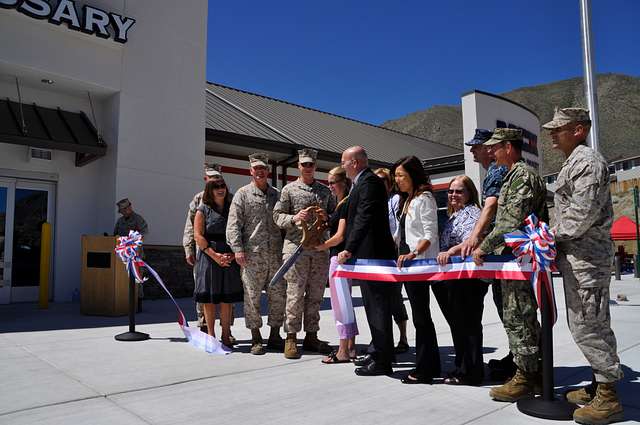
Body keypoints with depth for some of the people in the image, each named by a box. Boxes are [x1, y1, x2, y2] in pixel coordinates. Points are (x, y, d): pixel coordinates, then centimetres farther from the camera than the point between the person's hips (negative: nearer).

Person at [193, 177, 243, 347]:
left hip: (229, 258, 2)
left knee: (226, 298, 3)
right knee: (208, 298, 2)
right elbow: (198, 235, -5)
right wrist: (214, 255, -13)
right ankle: (211, 335, 14)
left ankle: (226, 336, 11)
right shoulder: (203, 210, 4)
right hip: (208, 257, -2)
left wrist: (234, 254, -8)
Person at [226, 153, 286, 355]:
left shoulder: (276, 194, 16)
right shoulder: (243, 194, 4)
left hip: (276, 254, 4)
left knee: (278, 295, 6)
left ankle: (275, 336, 19)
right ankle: (256, 339, 13)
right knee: (252, 297, 1)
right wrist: (238, 249, -12)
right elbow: (233, 224, -3)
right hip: (252, 255, -4)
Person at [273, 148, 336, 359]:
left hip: (320, 247, 4)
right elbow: (277, 215, 2)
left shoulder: (325, 190, 14)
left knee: (316, 294, 8)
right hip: (296, 245, -4)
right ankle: (291, 338, 7)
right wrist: (294, 218, -16)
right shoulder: (289, 189, 5)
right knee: (295, 293, -3)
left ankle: (311, 336, 20)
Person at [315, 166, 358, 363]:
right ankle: (350, 347, 23)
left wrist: (321, 246, -6)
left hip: (340, 256, -10)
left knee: (340, 304, -4)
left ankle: (343, 351, 4)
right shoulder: (341, 204, 16)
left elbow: (340, 236, -17)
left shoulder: (346, 204, -13)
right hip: (341, 257, 10)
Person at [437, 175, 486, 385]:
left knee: (468, 323, -5)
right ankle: (463, 368, 26)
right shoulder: (453, 216, 21)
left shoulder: (472, 212, -8)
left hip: (470, 277, -10)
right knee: (457, 322, 15)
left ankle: (470, 373, 3)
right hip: (456, 276, 10)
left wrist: (450, 251, -37)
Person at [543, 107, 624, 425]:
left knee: (588, 326, -5)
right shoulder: (574, 162, 19)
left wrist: (553, 235, -10)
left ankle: (608, 398, 5)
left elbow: (582, 215, -22)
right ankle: (601, 384, 26)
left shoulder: (586, 161, -13)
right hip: (577, 255, 11)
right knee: (583, 324, 15)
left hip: (586, 257, -10)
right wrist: (556, 237, 13)